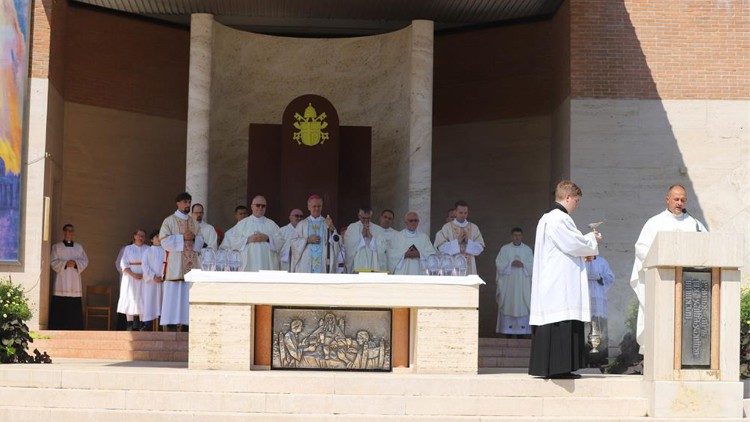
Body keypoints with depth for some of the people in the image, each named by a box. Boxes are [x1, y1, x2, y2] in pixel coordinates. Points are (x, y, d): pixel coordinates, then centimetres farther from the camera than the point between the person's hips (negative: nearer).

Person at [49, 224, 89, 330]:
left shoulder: (79, 247, 16)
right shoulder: (57, 247, 8)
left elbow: (85, 261, 7)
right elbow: (53, 262, -2)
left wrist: (76, 263, -13)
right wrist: (65, 263, -18)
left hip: (74, 284, 3)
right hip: (61, 284, -2)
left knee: (75, 309, -1)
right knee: (59, 309, -7)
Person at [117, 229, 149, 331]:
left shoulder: (148, 249, 10)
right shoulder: (128, 248, 11)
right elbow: (124, 264, 2)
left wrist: (144, 275, -14)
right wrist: (133, 274, -12)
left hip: (144, 278, 0)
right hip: (130, 277, 0)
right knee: (130, 299, -5)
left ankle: (141, 325, -5)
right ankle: (130, 325, -5)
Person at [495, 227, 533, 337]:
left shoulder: (528, 250, 11)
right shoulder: (505, 249, 9)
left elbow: (532, 266, 4)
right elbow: (499, 264, 0)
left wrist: (523, 265, -13)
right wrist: (511, 264, -14)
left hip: (523, 283, 1)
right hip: (508, 283, -1)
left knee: (522, 306, -5)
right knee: (508, 305, -5)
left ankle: (521, 332, -3)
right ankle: (508, 331, -3)